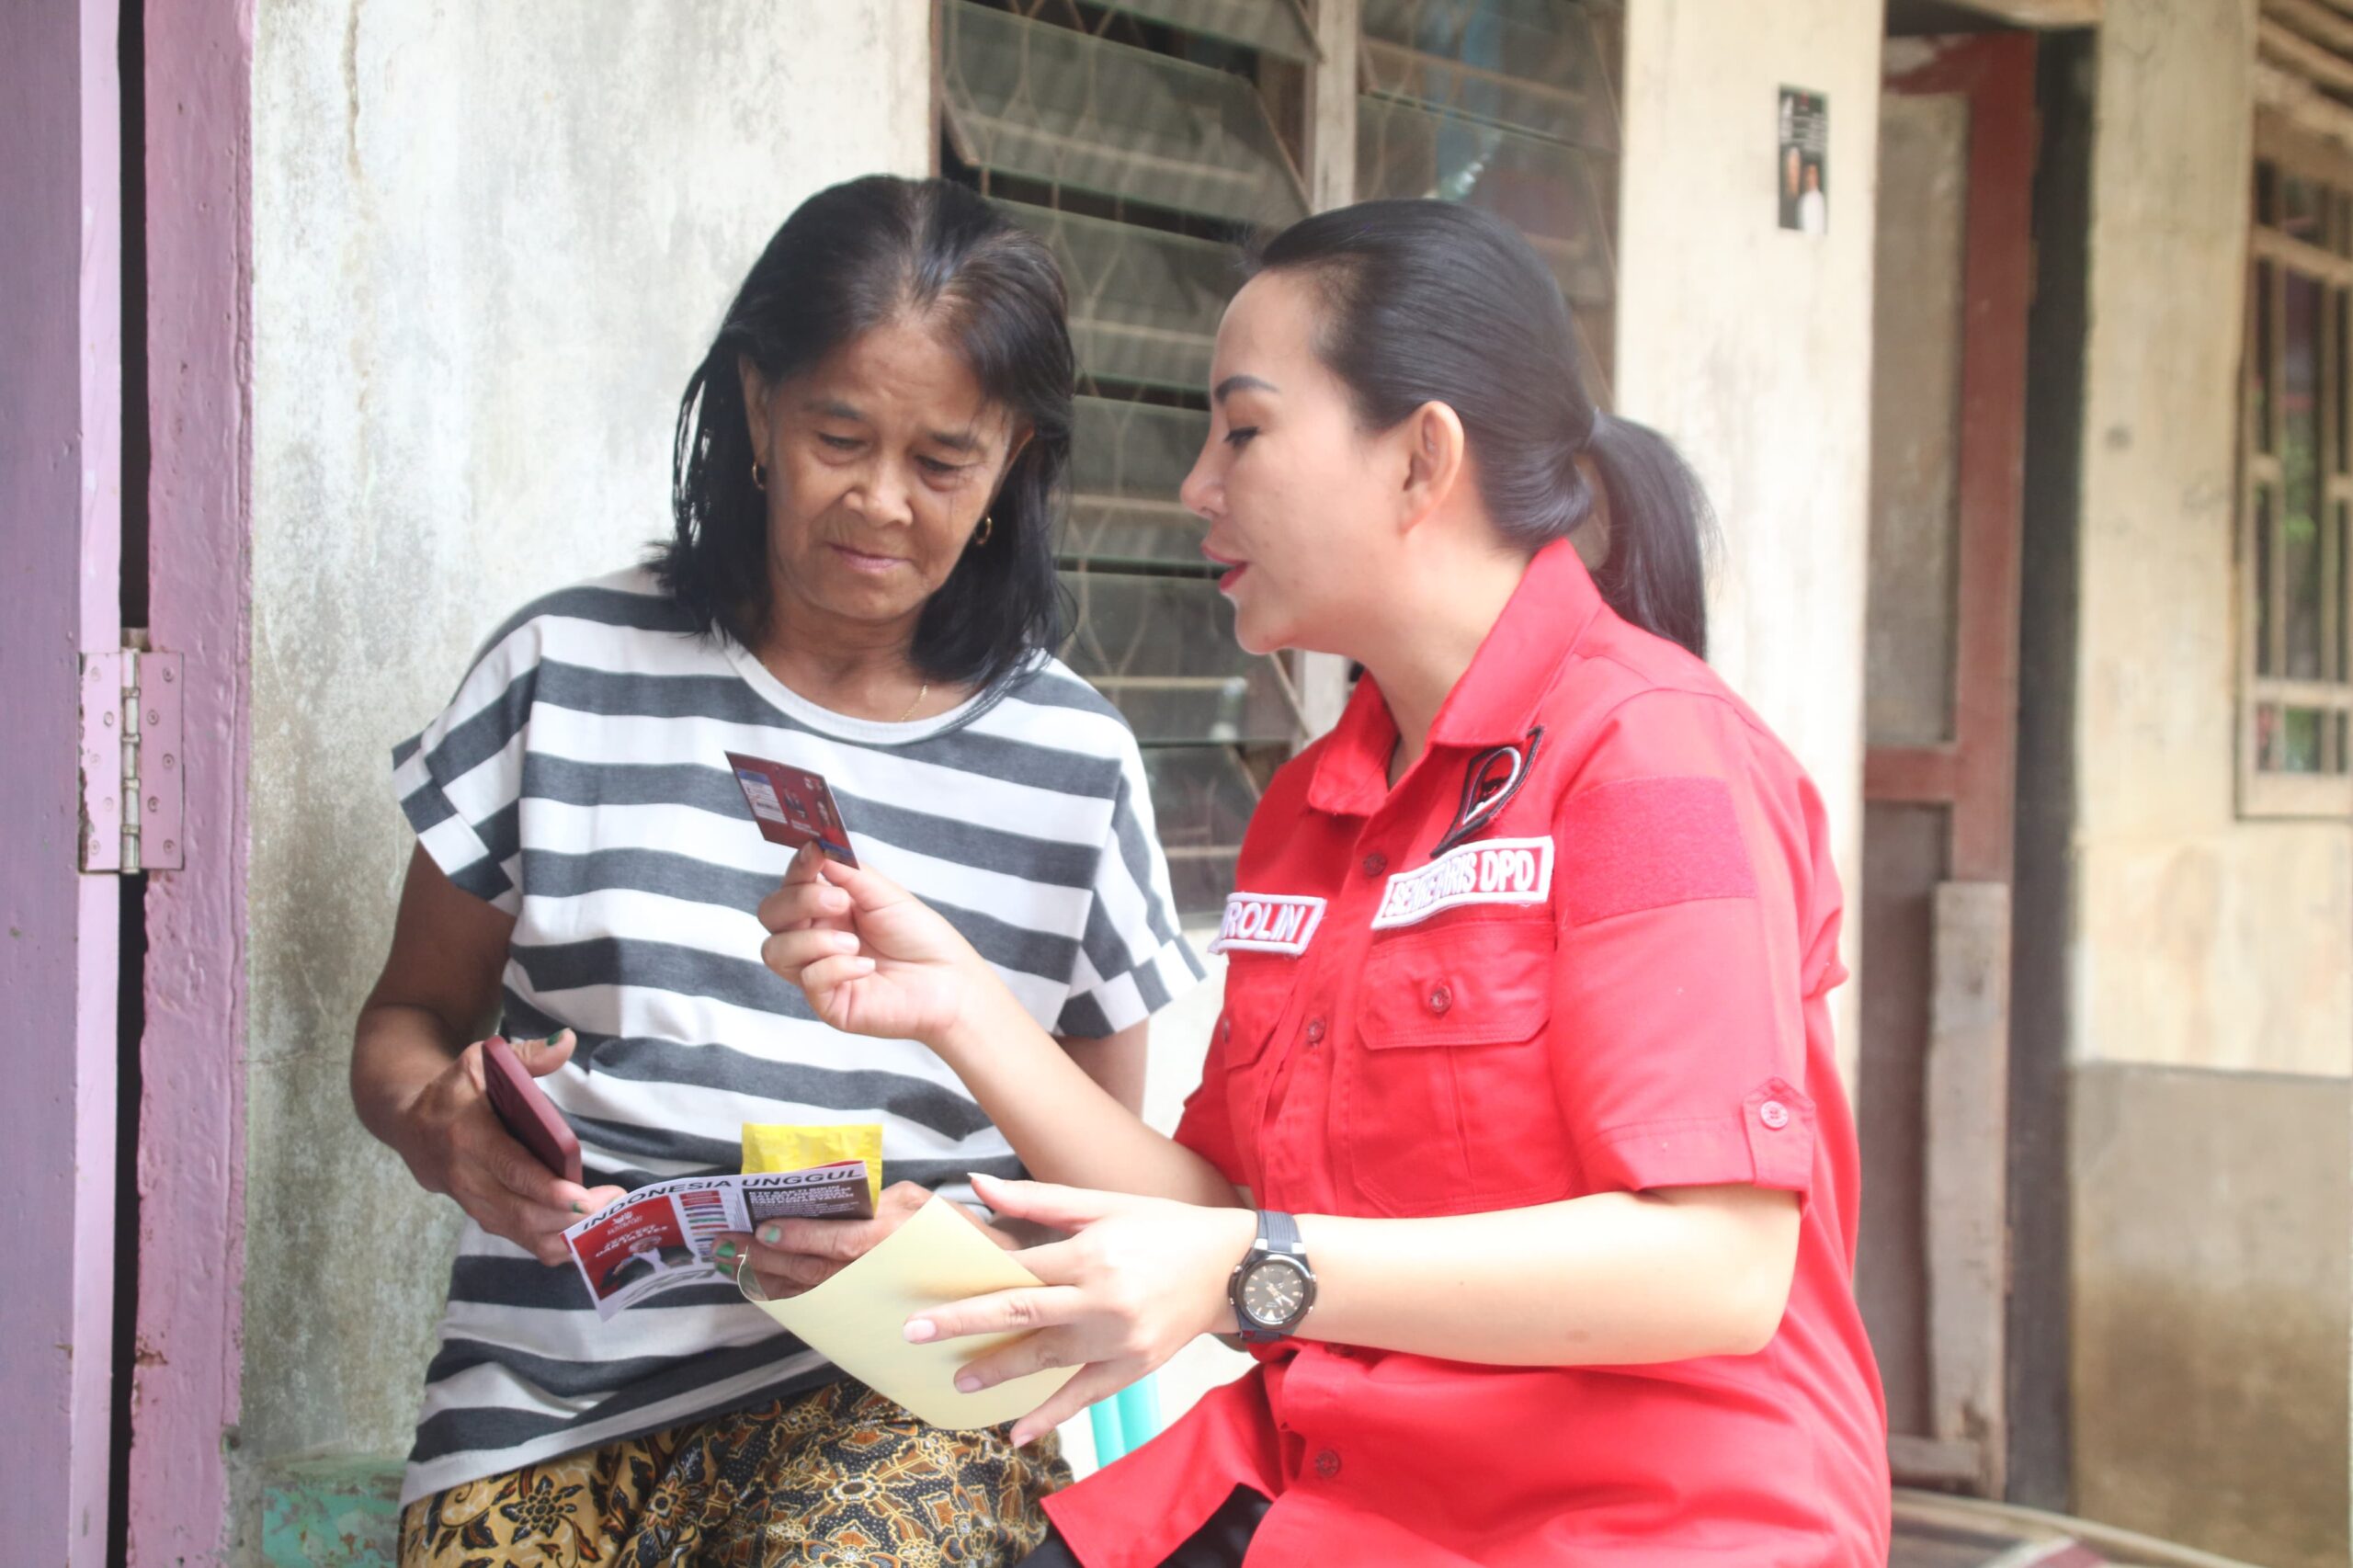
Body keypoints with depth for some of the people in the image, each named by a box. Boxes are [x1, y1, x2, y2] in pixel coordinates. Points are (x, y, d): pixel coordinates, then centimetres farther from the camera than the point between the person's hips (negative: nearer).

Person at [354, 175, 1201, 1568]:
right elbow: (408, 1021, 13)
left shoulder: (1072, 760, 5)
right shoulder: (569, 670, 6)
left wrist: (937, 1236, -10)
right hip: (554, 1396, 1)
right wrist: (441, 1124, -11)